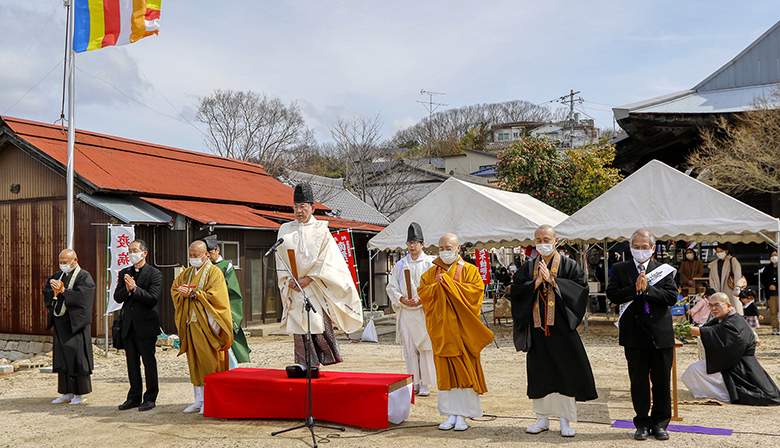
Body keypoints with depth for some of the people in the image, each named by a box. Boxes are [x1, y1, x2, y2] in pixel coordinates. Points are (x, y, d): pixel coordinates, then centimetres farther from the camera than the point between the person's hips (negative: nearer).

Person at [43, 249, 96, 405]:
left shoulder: (84, 277, -5)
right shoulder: (57, 276, 16)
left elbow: (81, 297, -17)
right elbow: (47, 294, 10)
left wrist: (63, 290, -18)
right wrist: (54, 290, -10)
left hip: (75, 323, -7)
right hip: (59, 323, 7)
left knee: (76, 357, -5)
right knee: (62, 358, 8)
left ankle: (79, 393, 4)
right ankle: (67, 392, 16)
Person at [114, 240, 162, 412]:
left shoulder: (154, 274, -5)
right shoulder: (124, 273, 13)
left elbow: (153, 298, -14)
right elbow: (117, 297, 6)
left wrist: (135, 288, -20)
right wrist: (127, 290, -13)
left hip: (146, 325, -5)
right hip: (128, 325, 6)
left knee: (149, 361, 1)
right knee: (132, 362, 12)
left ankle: (150, 398, 10)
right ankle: (134, 397, 22)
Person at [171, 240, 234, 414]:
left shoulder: (214, 272, -3)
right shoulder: (187, 273, 18)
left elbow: (214, 295, -14)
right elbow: (174, 288, 18)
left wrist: (192, 293, -16)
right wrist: (184, 294, -2)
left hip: (207, 324, -6)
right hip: (191, 323, 6)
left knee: (209, 362, -6)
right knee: (194, 362, 8)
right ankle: (199, 400, 14)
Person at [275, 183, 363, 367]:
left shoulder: (321, 230, 1)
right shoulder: (285, 230, 10)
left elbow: (325, 260, -4)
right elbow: (281, 261, 11)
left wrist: (308, 278, -12)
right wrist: (289, 279, -4)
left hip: (317, 288, -3)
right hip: (295, 289, 3)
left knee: (320, 325, -8)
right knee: (299, 329, 1)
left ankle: (327, 360, 4)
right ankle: (305, 366, 6)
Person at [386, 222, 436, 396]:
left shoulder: (430, 263, 2)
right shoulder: (400, 265, 12)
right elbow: (391, 287, 10)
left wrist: (420, 300, -14)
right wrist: (402, 299, -7)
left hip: (424, 312, -3)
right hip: (405, 312, 3)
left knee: (425, 348, -3)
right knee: (409, 348, 3)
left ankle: (425, 384, 4)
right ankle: (414, 383, 12)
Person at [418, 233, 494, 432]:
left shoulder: (469, 270, 3)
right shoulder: (431, 273, 14)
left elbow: (476, 289, -12)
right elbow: (422, 293, 4)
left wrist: (448, 283, -15)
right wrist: (438, 286, -13)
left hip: (463, 329, -3)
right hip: (441, 329, 3)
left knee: (464, 369, -3)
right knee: (445, 371, 3)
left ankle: (462, 415, 4)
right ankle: (451, 414, 11)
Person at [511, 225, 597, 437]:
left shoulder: (569, 265, 3)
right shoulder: (527, 268, 10)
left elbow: (581, 288, -10)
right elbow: (516, 291, 1)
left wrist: (552, 280, -14)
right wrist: (537, 281, -12)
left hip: (561, 327, -3)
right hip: (537, 327, 3)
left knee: (565, 371, -1)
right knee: (539, 371, 7)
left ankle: (565, 420, 10)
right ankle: (543, 418, 18)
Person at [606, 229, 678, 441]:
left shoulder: (664, 270, 6)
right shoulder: (619, 269, 5)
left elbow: (672, 296, -6)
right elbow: (612, 295, -6)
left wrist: (647, 289, -15)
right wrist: (635, 288, -18)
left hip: (661, 334, 0)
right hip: (634, 334, 0)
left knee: (662, 381, 8)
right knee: (638, 381, 7)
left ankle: (660, 423, 21)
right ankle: (642, 423, 19)